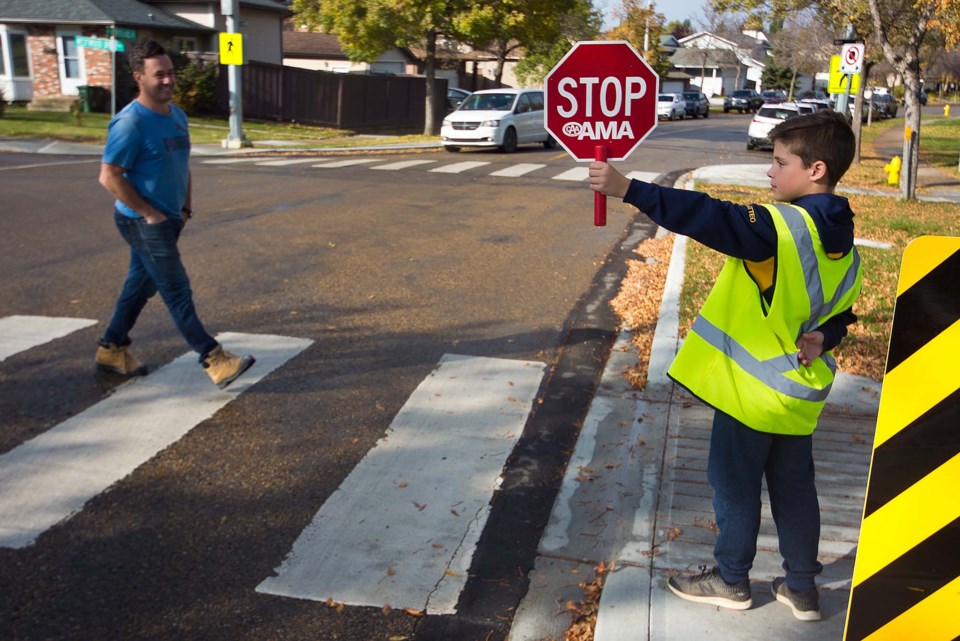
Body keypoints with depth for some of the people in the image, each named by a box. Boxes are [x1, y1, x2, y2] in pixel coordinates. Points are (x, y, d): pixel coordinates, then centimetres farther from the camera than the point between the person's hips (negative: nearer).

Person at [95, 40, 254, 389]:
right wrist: (150, 213, -17)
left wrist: (185, 207, 12)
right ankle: (214, 360, -2)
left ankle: (112, 349, 32)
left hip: (167, 219, 8)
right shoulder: (130, 123, -18)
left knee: (141, 285, 17)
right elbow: (109, 177, -19)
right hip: (144, 222, -8)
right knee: (178, 293, -5)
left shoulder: (177, 115, 8)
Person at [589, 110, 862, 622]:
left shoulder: (783, 225, -22)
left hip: (753, 388, -8)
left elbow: (711, 218, -31)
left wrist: (629, 189, -33)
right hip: (800, 391, 8)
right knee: (794, 488, 17)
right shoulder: (842, 243, 6)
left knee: (734, 481, 10)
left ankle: (731, 579, 25)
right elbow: (840, 314, 13)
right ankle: (802, 586, 29)